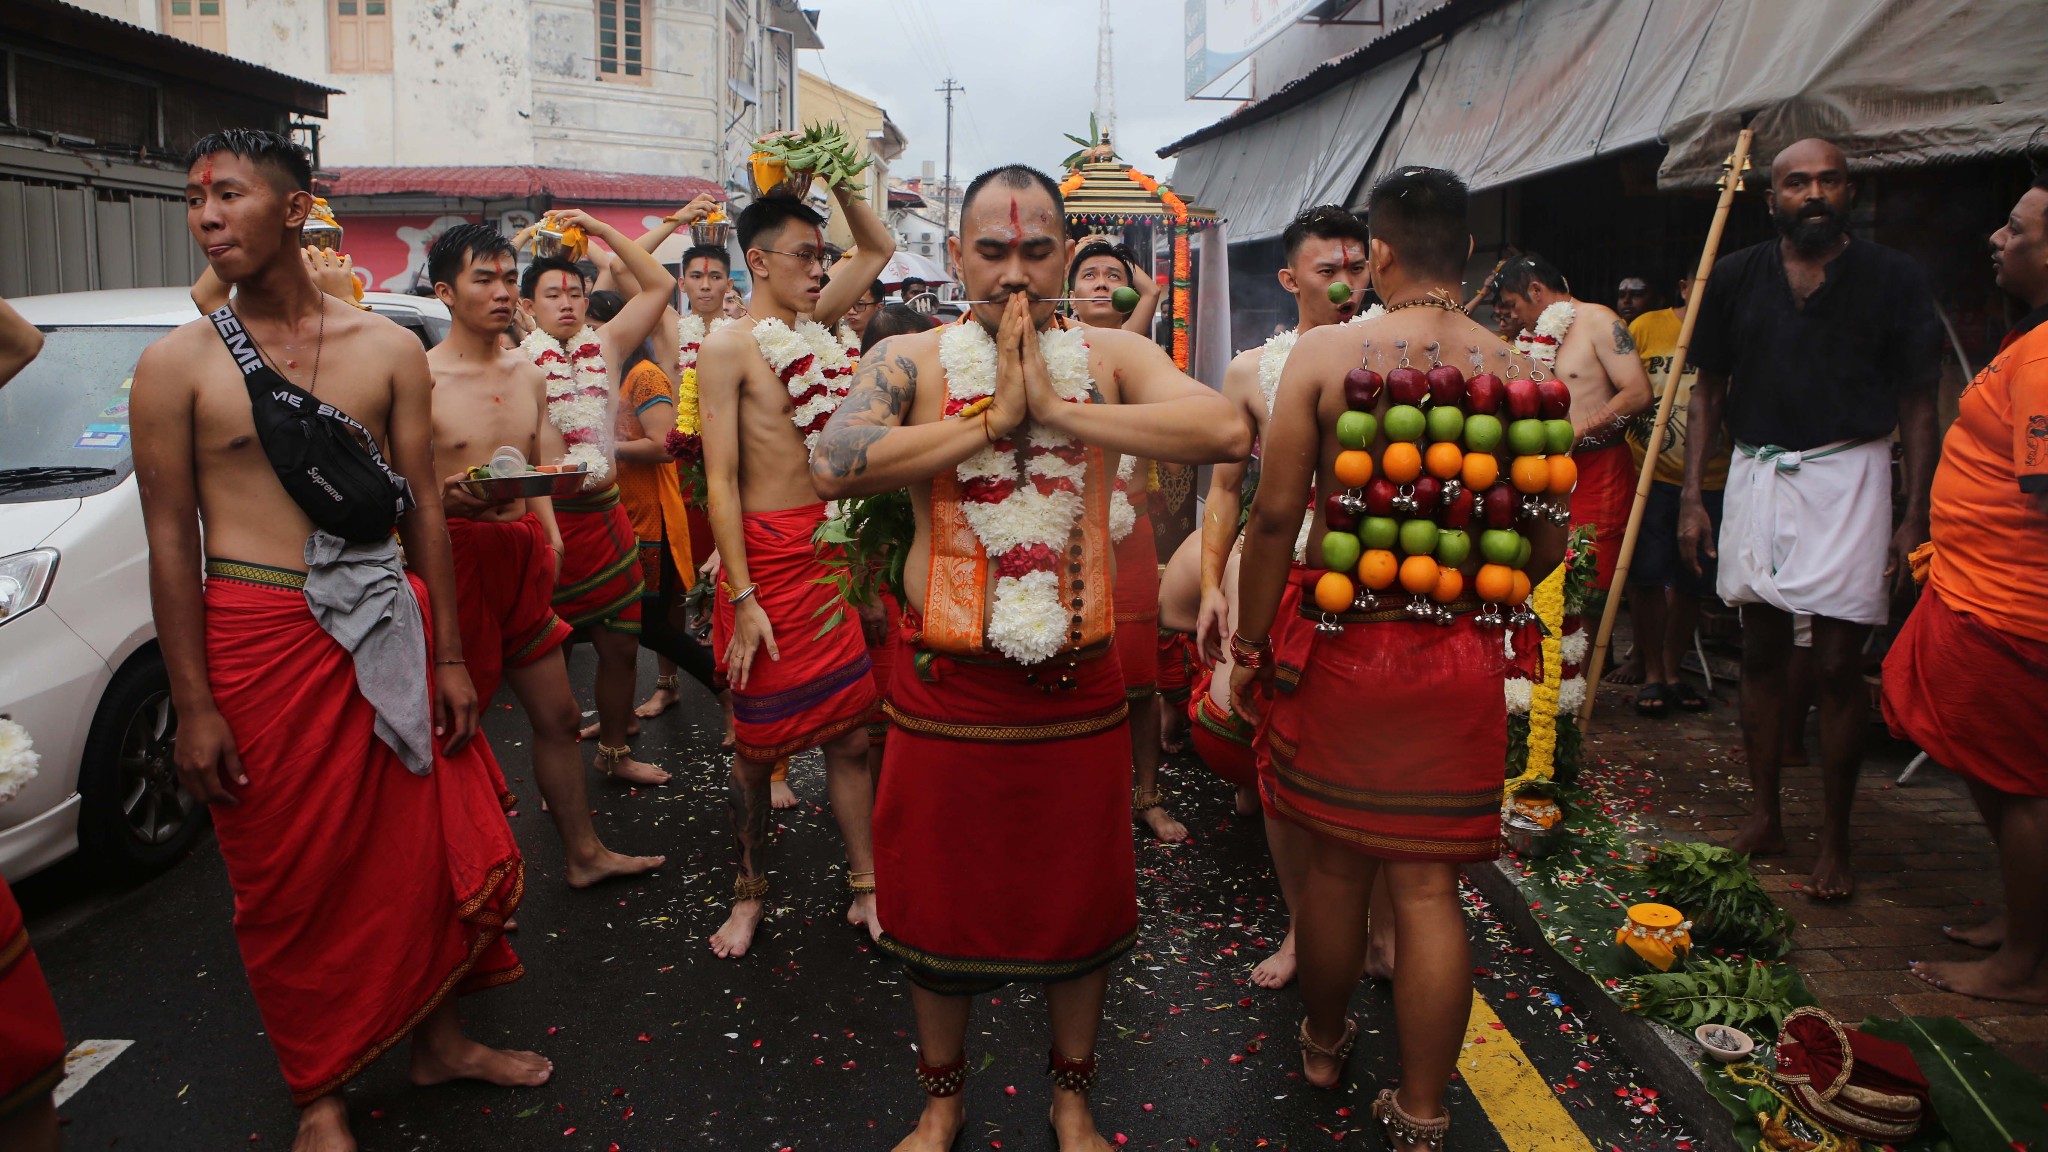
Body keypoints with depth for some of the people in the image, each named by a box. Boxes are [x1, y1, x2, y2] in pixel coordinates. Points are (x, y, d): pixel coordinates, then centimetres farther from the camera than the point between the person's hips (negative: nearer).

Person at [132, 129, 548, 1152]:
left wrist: (449, 654, 4)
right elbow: (171, 542, -3)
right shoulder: (177, 364, -2)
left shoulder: (387, 348, 4)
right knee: (293, 876, 8)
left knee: (429, 847, 10)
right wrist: (193, 706, -7)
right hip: (257, 638, -2)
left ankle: (436, 1037, 33)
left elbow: (423, 507, 6)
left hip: (385, 625, 2)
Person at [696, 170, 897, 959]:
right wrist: (742, 597, -17)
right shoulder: (731, 346, -8)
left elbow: (878, 248, 25)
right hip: (768, 553, -5)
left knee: (849, 733, 9)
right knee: (758, 741, 7)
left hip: (832, 549, 5)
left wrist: (836, 182, 9)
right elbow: (721, 480, -12)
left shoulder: (818, 326, 10)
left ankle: (865, 888, 20)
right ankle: (750, 893, 24)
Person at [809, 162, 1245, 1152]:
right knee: (938, 897, 13)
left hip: (1076, 680, 1)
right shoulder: (910, 359, -2)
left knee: (1078, 896, 14)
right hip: (945, 681, 0)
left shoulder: (1111, 357, -1)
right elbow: (833, 465, -21)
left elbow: (1227, 431, -19)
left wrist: (1058, 408, -20)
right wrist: (992, 416, -19)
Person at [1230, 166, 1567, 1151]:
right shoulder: (1515, 370, -2)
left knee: (1335, 864, 17)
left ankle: (1323, 1047, 40)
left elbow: (1275, 517, -11)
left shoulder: (1324, 354, -8)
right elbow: (1548, 544, 3)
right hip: (1460, 662, 1)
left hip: (1344, 648, -1)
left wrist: (1250, 644, 0)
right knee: (1427, 886, 9)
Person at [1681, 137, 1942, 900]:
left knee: (1837, 666, -2)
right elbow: (1708, 390, 10)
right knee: (1761, 652, 9)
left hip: (1847, 476, -3)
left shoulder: (1893, 279, 0)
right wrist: (1692, 496, 3)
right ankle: (1765, 818, 21)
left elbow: (1917, 405, 1)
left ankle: (1835, 843, 12)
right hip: (1756, 472, 3)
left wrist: (1916, 516, -6)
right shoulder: (1737, 277, 6)